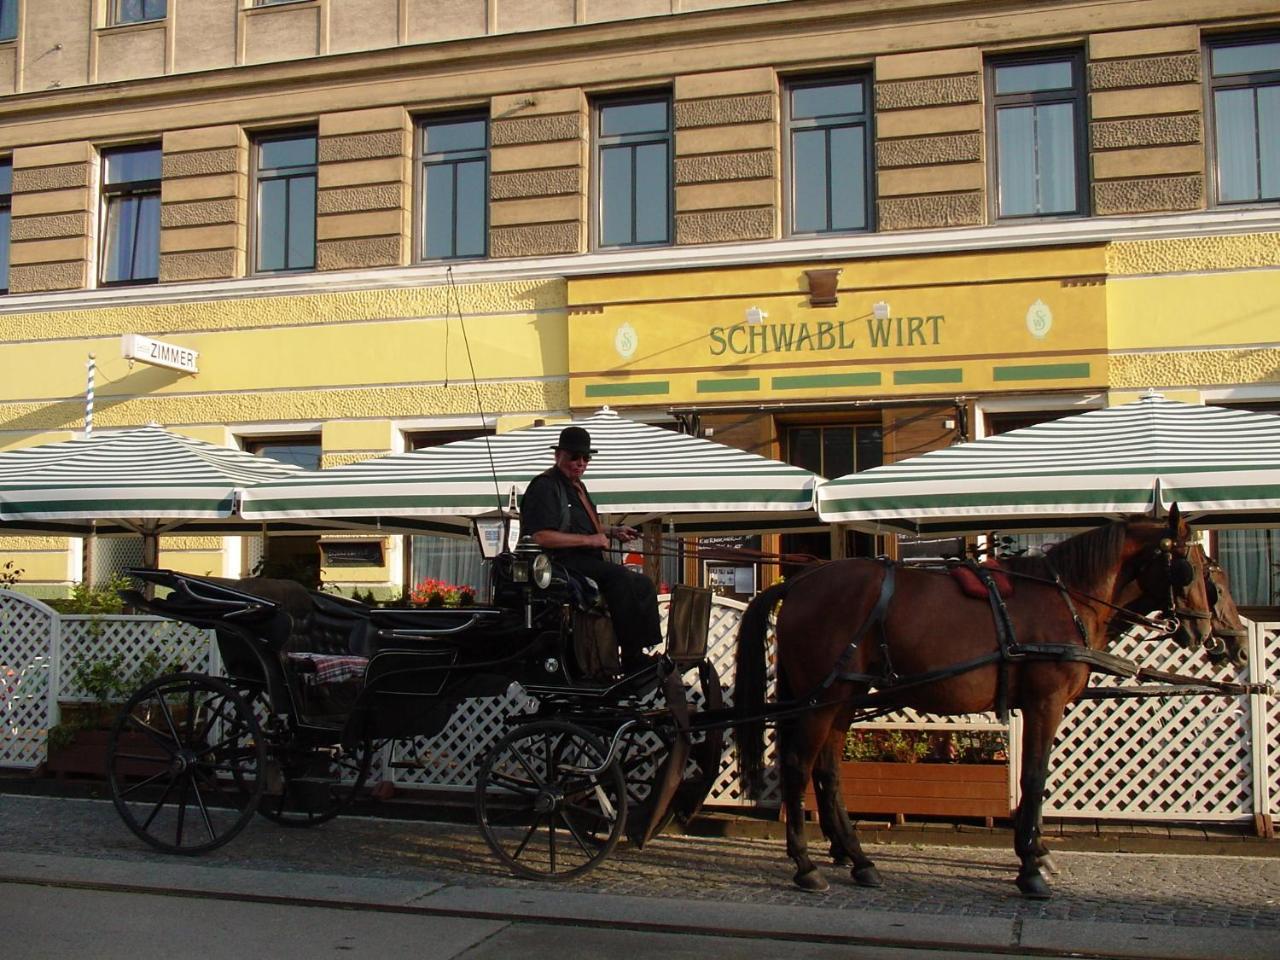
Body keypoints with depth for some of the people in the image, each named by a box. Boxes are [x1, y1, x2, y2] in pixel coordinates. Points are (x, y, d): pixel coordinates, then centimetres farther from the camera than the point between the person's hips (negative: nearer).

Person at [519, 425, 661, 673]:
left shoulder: (577, 486, 22)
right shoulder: (545, 487, -11)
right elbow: (541, 536, -23)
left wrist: (612, 532, 19)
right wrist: (589, 540, -19)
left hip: (586, 561, 11)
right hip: (562, 563, -11)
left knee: (644, 585, 3)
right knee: (620, 577, -29)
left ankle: (648, 652, -5)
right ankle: (632, 658, -28)